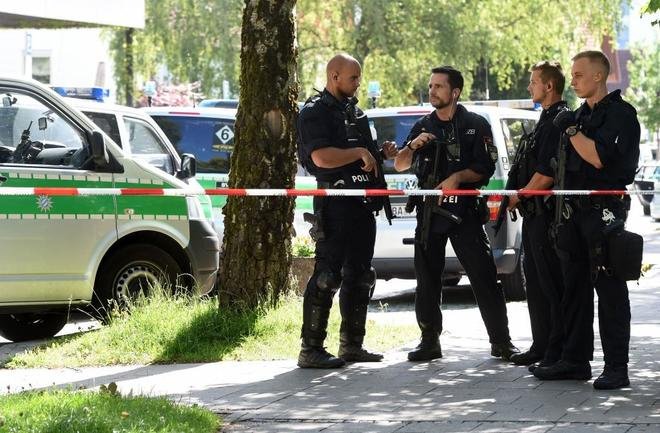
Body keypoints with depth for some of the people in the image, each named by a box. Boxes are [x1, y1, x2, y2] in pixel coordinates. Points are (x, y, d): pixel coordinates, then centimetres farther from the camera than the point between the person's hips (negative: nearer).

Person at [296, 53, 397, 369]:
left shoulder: (353, 111, 20)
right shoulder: (315, 112, -8)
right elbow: (322, 157, -22)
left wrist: (381, 153, 13)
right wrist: (359, 153, -16)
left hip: (361, 204, 9)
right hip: (335, 205, -9)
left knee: (359, 276, 14)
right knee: (327, 276, -11)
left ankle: (351, 345, 23)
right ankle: (311, 349, -9)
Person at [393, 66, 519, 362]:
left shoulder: (475, 125, 4)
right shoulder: (423, 127, 16)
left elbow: (486, 168, -1)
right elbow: (400, 165, 11)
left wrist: (458, 176, -17)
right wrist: (412, 146, -9)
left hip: (465, 211, -4)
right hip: (429, 212, 4)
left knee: (484, 276, -7)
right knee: (427, 279, 3)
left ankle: (501, 342, -4)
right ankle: (430, 342, 9)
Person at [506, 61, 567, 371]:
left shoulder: (559, 122, -15)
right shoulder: (547, 120, 18)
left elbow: (546, 175, -21)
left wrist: (517, 197, -9)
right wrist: (519, 198, 12)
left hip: (547, 214, -11)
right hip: (535, 214, 11)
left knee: (552, 284, -7)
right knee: (536, 281, 14)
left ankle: (557, 352, -4)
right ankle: (541, 347, 21)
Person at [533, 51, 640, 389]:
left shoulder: (620, 113, -8)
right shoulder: (581, 114, 18)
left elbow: (599, 158, -21)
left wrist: (572, 131, -12)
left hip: (604, 209, -9)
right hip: (574, 211, 9)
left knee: (609, 290, -8)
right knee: (574, 288, 11)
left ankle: (617, 367, -7)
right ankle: (575, 361, 17)